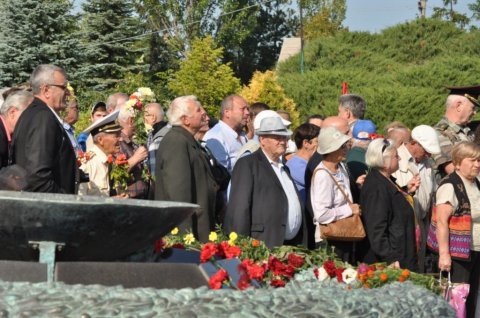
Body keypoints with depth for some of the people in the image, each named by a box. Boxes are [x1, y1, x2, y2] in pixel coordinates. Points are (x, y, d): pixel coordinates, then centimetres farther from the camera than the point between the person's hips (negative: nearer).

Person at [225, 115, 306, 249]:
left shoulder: (284, 169, 23)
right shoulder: (247, 164, -2)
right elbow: (239, 209, -10)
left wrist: (300, 242, 13)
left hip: (293, 245, 7)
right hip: (263, 247, -7)